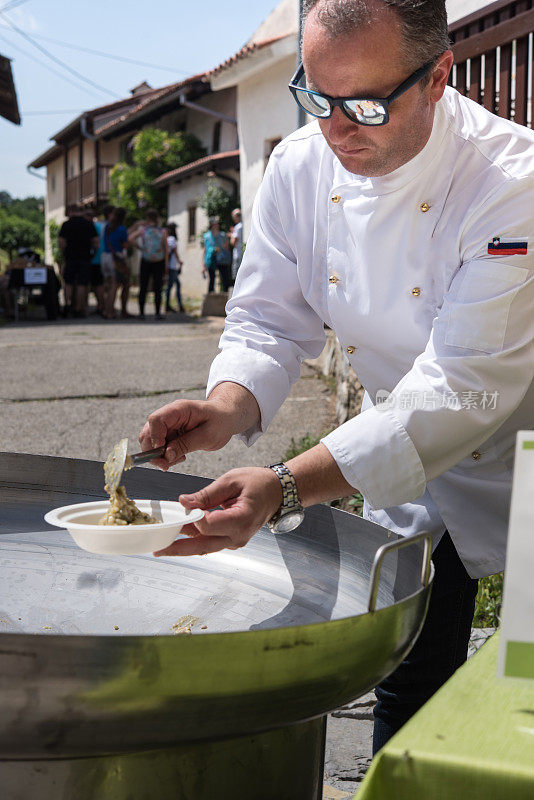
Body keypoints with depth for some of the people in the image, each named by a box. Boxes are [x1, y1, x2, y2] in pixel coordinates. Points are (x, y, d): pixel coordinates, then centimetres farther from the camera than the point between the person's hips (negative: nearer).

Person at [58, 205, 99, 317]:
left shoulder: (66, 224, -1)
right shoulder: (89, 224, 3)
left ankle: (68, 303, 0)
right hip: (85, 258, 0)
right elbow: (96, 241, 0)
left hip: (70, 258, 0)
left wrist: (64, 253, 8)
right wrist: (92, 250, 13)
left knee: (69, 283, 13)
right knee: (82, 284, 1)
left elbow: (61, 242, -5)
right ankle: (79, 309, 1)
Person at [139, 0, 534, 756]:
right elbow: (268, 319, -6)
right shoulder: (300, 166, -13)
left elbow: (460, 388, -36)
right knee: (406, 689, 12)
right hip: (408, 477, 4)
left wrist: (286, 488, -45)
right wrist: (228, 407, -29)